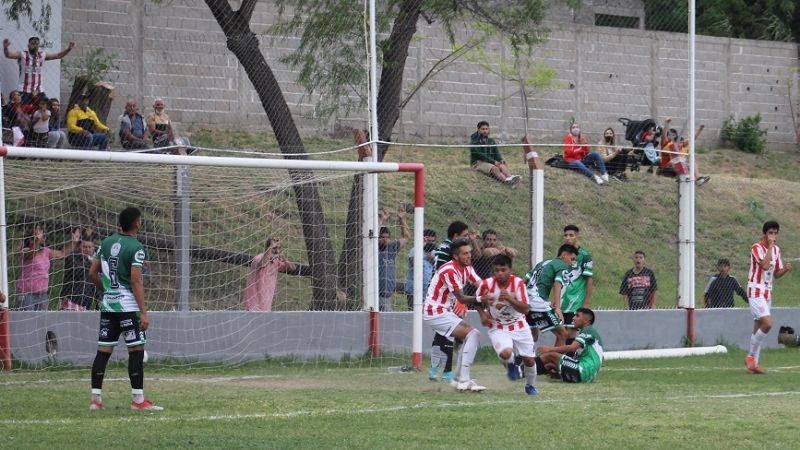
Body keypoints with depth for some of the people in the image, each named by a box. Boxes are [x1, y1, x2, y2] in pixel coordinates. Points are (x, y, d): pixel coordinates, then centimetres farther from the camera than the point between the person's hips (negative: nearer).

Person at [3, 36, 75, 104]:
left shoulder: (42, 56, 8)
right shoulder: (22, 55, -4)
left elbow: (58, 55, 10)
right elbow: (9, 55, -17)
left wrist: (68, 49, -4)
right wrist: (6, 48, -37)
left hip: (38, 91, 4)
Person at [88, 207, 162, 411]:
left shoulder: (107, 242, 8)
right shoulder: (135, 248, -12)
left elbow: (92, 273, 11)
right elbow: (136, 281, -17)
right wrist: (144, 313, -17)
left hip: (107, 304, 7)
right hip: (128, 306, -7)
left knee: (103, 351, 7)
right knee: (136, 350, -1)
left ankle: (95, 399, 7)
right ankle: (138, 400, -2)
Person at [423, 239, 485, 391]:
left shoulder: (466, 268, 7)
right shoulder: (449, 270, -21)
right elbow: (461, 298, -23)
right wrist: (480, 299, -32)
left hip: (446, 312, 10)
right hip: (435, 313, -10)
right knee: (472, 334, -18)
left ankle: (458, 379, 19)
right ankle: (464, 380, -20)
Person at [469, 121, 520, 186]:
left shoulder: (491, 141, 22)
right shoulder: (474, 141, 2)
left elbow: (496, 153, 16)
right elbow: (479, 154, -10)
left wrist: (500, 160, -9)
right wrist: (493, 161, -18)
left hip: (491, 162, 5)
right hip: (478, 163, -5)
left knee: (502, 166, -28)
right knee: (494, 168, -35)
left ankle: (510, 177, -59)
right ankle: (506, 180, -62)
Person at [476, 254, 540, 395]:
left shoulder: (518, 283, -17)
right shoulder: (487, 284, -16)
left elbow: (525, 309, -21)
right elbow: (478, 301, 6)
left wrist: (510, 298, -35)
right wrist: (482, 314, -11)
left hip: (519, 327, 2)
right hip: (498, 328, -2)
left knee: (529, 360, 5)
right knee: (506, 353, -30)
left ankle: (530, 386, 36)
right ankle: (511, 365, 9)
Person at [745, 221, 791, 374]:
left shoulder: (776, 249, 12)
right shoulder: (757, 247, -12)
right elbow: (765, 265, -27)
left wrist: (785, 268, -4)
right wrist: (770, 246, -20)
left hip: (767, 293, 8)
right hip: (755, 291, -8)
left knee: (758, 327, 7)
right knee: (767, 323, -20)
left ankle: (753, 363, 10)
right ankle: (751, 356, -8)